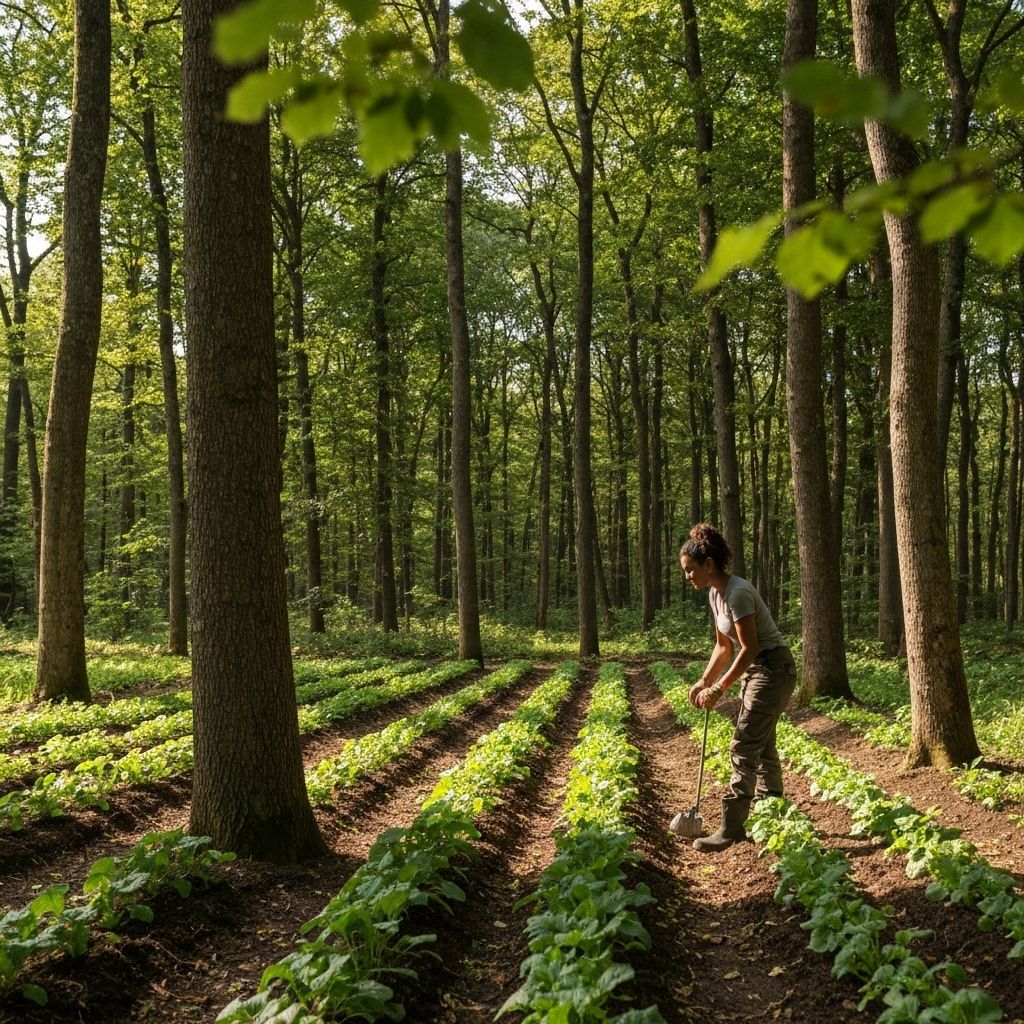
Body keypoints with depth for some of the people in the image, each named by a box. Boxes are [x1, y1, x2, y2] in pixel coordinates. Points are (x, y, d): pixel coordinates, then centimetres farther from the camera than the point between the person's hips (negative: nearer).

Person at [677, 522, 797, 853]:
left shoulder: (737, 593, -23)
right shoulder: (715, 594, 6)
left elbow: (749, 648, -23)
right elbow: (724, 646, 13)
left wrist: (718, 688, -20)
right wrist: (704, 681, 2)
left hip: (773, 669, -10)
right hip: (755, 670, 10)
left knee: (744, 747, -10)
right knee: (761, 747, 15)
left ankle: (731, 828, -7)